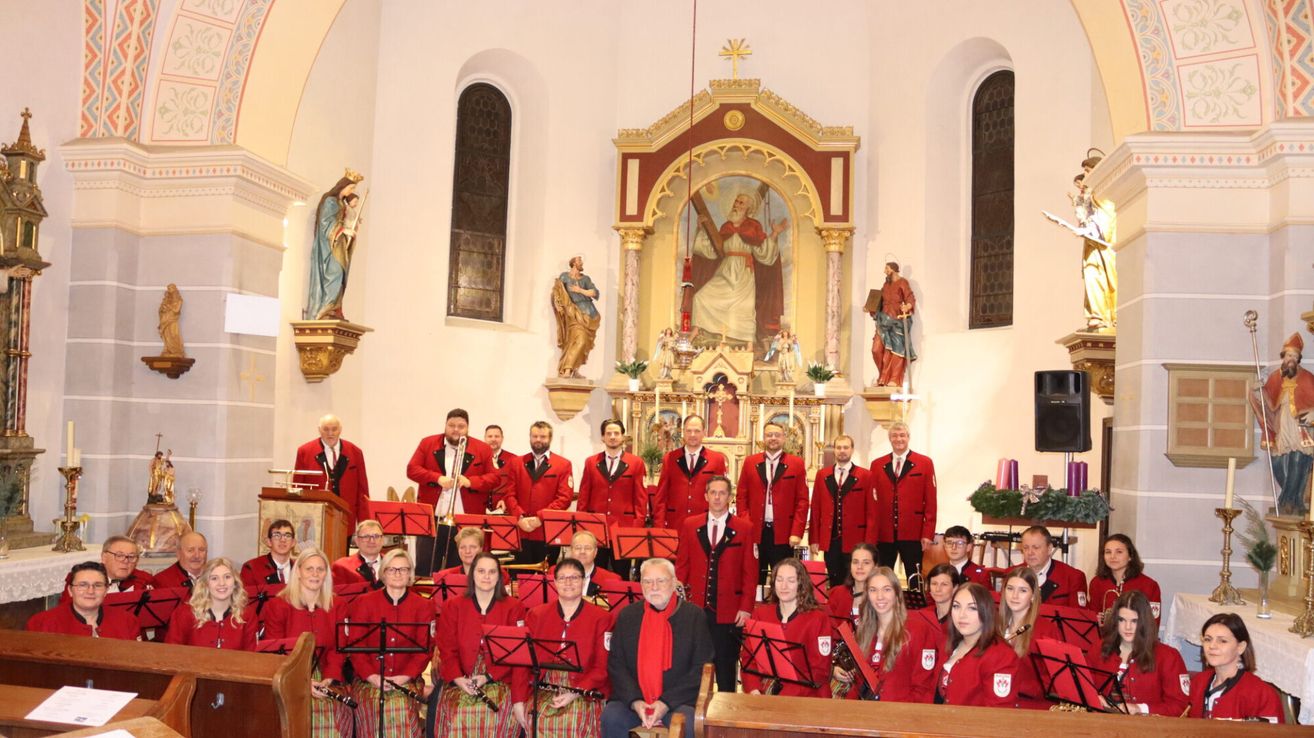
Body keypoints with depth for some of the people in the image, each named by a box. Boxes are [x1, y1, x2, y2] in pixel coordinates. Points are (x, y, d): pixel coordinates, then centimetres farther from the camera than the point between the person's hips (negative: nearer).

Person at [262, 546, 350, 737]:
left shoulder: (336, 607, 11)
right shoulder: (277, 606, 2)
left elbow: (336, 648, 5)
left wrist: (329, 678, -15)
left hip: (324, 677, 2)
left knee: (337, 710, -23)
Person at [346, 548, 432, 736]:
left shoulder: (423, 606, 9)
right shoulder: (364, 603, 9)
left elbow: (424, 648, 2)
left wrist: (404, 677, -14)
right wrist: (372, 676, -13)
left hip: (407, 680, 0)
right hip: (369, 680, 0)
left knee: (402, 708, -28)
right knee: (376, 706, -28)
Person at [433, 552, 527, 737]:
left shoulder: (514, 608, 6)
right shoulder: (453, 606, 11)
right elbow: (447, 649, 5)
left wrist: (488, 677, -12)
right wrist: (457, 678, -12)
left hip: (500, 680, -1)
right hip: (461, 682, 1)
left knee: (496, 709, -26)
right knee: (456, 709, -24)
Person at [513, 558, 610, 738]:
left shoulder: (601, 618, 6)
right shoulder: (536, 615, 13)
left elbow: (602, 667, 1)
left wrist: (576, 693, -13)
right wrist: (519, 701, -5)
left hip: (583, 694, -2)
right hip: (543, 691, 2)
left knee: (574, 721, -29)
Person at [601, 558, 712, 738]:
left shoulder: (694, 615, 1)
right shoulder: (627, 615, 9)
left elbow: (701, 668, -2)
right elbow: (615, 664, 6)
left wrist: (667, 702, -11)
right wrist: (634, 701, -11)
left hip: (679, 700, -2)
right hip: (633, 698, 2)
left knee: (686, 724, -31)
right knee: (611, 717, -26)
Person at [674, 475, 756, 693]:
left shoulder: (744, 528, 2)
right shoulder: (689, 525, 7)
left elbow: (750, 571, 1)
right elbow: (681, 566, 8)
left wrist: (746, 607, -6)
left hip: (728, 612, -1)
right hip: (695, 609, 1)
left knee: (726, 667, 4)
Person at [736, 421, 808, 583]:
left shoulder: (796, 464, 4)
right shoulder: (750, 462, 9)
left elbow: (802, 500, 1)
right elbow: (742, 498, 7)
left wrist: (797, 532, -7)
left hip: (783, 534, -1)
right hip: (755, 533, 1)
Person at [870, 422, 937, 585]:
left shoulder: (925, 463, 3)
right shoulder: (877, 465, 9)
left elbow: (930, 502, 0)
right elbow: (873, 504, 6)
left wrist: (928, 534, -6)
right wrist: (871, 536, 1)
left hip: (913, 535, -2)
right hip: (883, 535, 2)